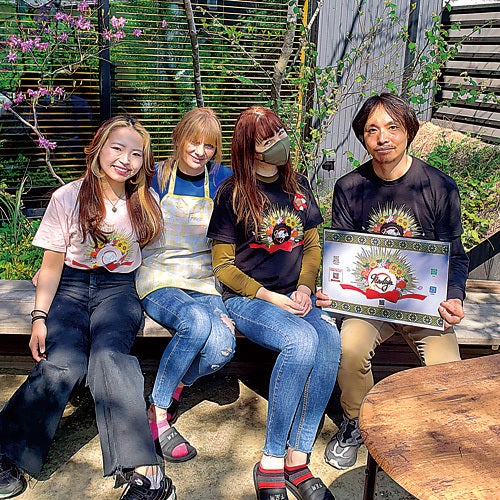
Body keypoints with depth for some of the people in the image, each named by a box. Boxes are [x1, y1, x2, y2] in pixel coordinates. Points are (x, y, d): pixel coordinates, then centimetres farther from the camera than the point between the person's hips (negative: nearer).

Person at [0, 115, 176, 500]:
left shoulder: (145, 204, 6)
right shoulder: (68, 198, 0)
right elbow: (52, 265, 1)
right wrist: (39, 317, -8)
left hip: (119, 289, 0)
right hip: (71, 286, 0)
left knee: (109, 355, -31)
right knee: (63, 365, -29)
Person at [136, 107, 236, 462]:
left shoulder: (223, 180, 8)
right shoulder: (157, 178, 4)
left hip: (204, 283, 2)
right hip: (159, 280, -2)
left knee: (222, 346, -28)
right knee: (196, 321, -35)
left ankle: (174, 385, 6)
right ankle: (157, 412, -14)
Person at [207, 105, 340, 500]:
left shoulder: (298, 186, 12)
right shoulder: (233, 193, -2)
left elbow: (312, 246, 17)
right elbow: (222, 265, -2)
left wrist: (304, 288, -3)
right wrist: (271, 298, -12)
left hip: (294, 297, 4)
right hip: (245, 298, -4)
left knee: (328, 337, -28)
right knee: (302, 340, -33)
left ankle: (297, 457, -21)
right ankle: (270, 462, -21)